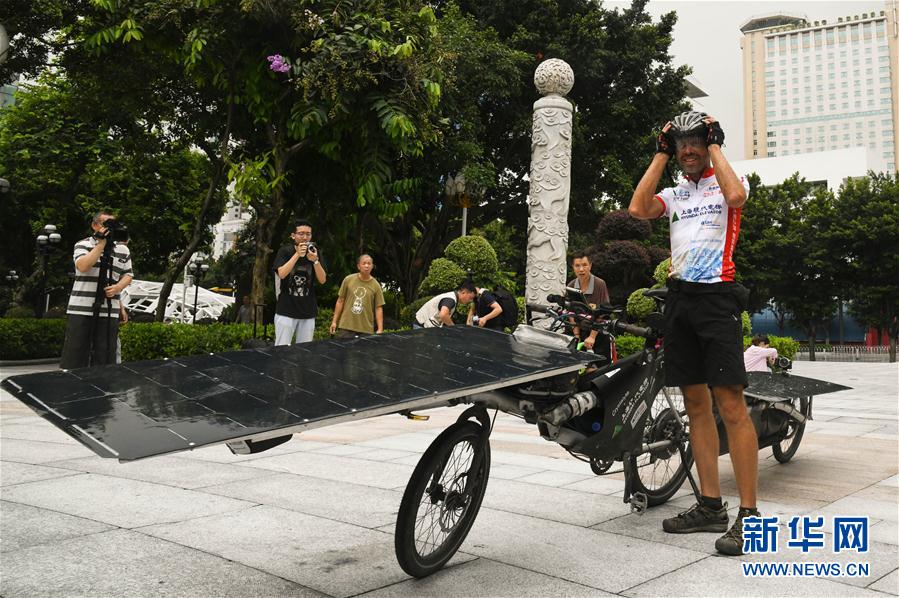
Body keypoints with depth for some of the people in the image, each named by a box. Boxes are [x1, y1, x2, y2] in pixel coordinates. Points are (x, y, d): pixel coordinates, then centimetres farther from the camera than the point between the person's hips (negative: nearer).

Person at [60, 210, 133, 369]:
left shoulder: (123, 249, 13)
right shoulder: (82, 245, 2)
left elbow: (127, 275, 16)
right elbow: (82, 266, -15)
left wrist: (118, 287, -6)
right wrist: (101, 242, -13)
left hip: (109, 311, 3)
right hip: (81, 309, -3)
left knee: (104, 358, 3)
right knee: (74, 356, -1)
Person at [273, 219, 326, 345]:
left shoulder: (315, 252, 8)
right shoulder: (285, 251, 1)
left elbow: (322, 280, 1)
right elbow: (281, 274, -14)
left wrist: (315, 260, -15)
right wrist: (297, 254, -19)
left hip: (308, 312, 3)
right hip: (286, 311, -3)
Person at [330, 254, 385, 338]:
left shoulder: (376, 285, 1)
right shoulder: (348, 280, 3)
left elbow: (379, 308, 1)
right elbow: (340, 301, 8)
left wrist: (380, 329, -6)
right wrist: (334, 321, 6)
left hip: (366, 329, 0)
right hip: (346, 326, 1)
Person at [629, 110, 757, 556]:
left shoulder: (727, 181, 6)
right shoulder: (675, 193, 18)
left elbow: (735, 196, -19)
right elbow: (637, 210, 0)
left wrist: (715, 146, -6)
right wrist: (661, 155, 6)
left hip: (717, 297, -6)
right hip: (679, 297, 6)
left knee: (730, 405, -12)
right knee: (696, 403, 6)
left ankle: (748, 514, -8)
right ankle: (710, 506, 13)